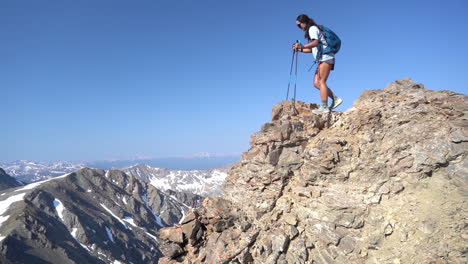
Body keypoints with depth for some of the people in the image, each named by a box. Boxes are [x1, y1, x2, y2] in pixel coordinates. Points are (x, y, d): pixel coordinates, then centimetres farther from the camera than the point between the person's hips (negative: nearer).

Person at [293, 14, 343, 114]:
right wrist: (299, 49, 11)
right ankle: (336, 99, 2)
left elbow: (315, 43, -21)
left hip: (326, 57, -9)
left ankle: (324, 107, -15)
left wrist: (302, 46, -26)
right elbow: (312, 49, 21)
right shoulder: (311, 30, 24)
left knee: (321, 82, -13)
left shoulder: (312, 28, -4)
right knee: (316, 83, 2)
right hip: (322, 59, 9)